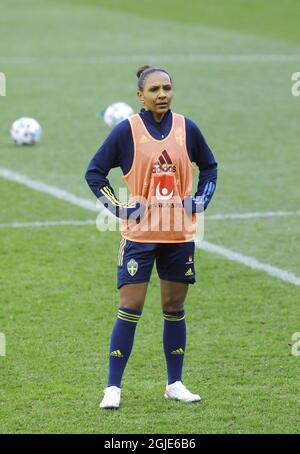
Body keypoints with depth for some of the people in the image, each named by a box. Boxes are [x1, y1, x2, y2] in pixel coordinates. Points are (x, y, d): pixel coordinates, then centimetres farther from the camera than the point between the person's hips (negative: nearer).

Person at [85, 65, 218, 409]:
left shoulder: (187, 129, 3)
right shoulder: (127, 130, -6)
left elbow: (209, 167, 19)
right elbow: (94, 172, 2)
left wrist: (201, 201, 6)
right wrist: (117, 207, -6)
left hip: (180, 235, 3)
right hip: (139, 235, -3)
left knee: (175, 309, 9)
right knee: (130, 309, -5)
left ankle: (175, 384, 19)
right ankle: (113, 387, 1)